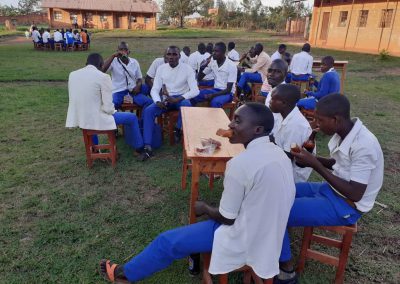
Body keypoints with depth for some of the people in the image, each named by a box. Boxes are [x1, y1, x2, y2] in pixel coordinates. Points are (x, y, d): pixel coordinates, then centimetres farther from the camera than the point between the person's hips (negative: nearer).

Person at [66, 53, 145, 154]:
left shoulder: (72, 74, 2)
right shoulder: (103, 77, -14)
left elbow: (74, 99, 11)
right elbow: (108, 107, -16)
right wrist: (113, 112, 6)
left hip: (78, 119, 6)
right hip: (96, 120, -6)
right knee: (132, 118, 14)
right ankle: (138, 147, 31)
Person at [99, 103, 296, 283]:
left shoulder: (240, 163, -28)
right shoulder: (279, 154, -3)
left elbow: (227, 218, -18)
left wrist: (205, 209, 2)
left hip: (244, 238, -7)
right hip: (270, 232, 8)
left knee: (168, 241, 7)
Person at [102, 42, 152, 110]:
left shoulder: (134, 62, 12)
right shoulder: (114, 62, 2)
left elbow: (139, 78, 18)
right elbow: (103, 70, -17)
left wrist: (138, 86, -6)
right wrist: (113, 56, -19)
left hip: (133, 91, 3)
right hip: (118, 91, -2)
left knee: (149, 102, -22)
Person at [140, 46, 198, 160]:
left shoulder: (187, 68, -7)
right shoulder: (161, 68, 2)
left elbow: (195, 90, -15)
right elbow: (154, 89, -1)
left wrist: (177, 99, -28)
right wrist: (158, 101, -24)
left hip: (181, 98, -3)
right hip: (165, 99, 3)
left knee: (186, 105, -39)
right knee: (148, 111, -24)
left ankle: (178, 130, -11)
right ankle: (148, 147, -25)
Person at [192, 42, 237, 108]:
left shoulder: (231, 66, -15)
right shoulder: (212, 62, 1)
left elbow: (228, 90, -18)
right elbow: (199, 78, 8)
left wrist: (213, 95, -29)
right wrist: (202, 68, -13)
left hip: (227, 93, -5)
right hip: (215, 90, 5)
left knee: (215, 102, -38)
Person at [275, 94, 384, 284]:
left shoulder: (364, 145, -28)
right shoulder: (342, 133, -3)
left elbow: (355, 194, -26)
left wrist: (316, 165, -24)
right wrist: (313, 159, -7)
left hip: (346, 206, -9)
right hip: (330, 190, 9)